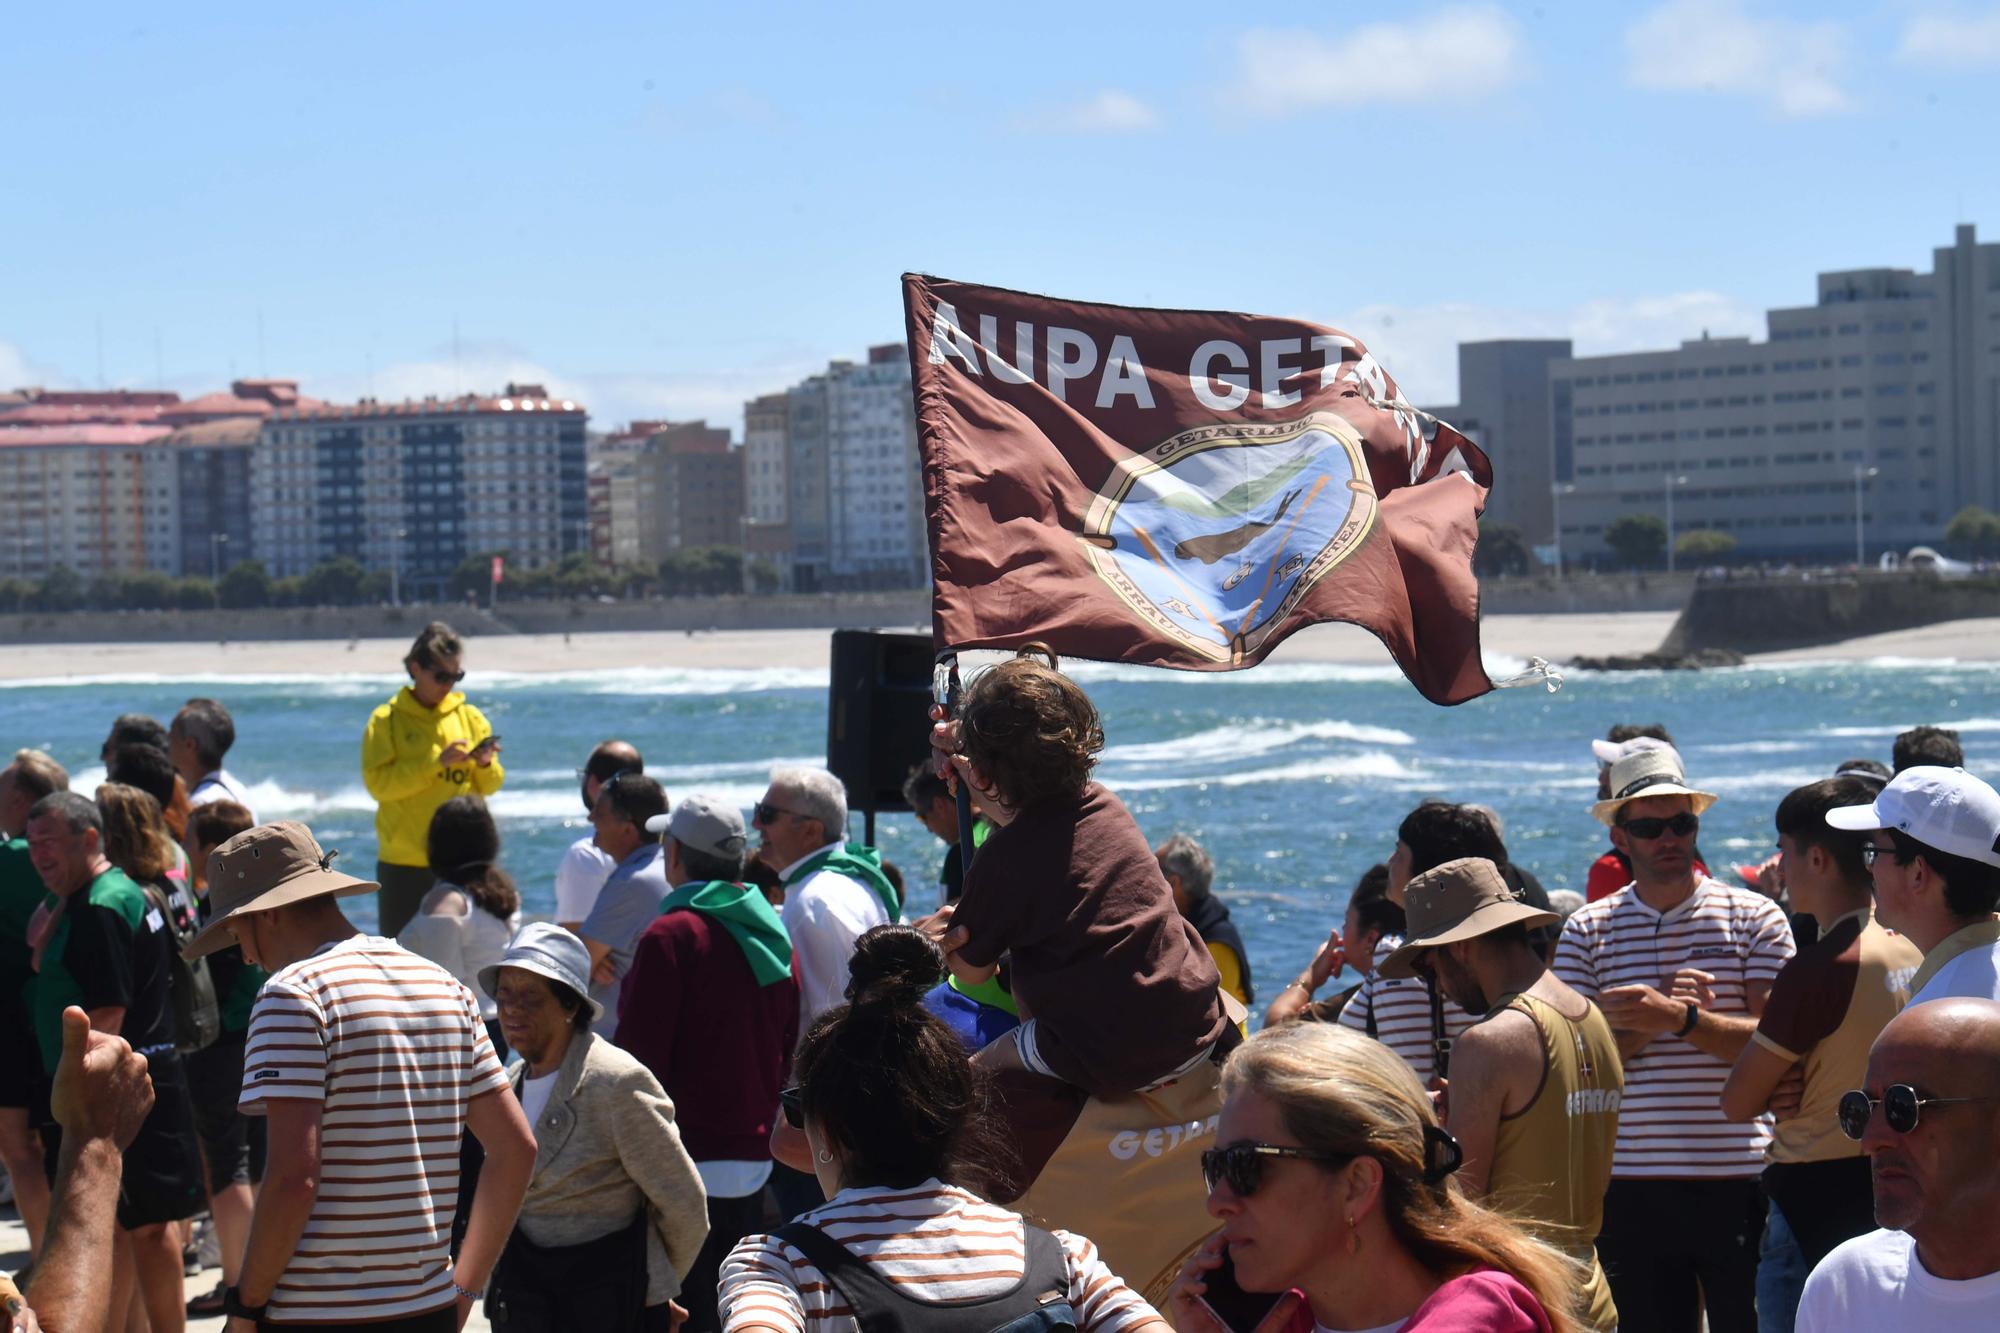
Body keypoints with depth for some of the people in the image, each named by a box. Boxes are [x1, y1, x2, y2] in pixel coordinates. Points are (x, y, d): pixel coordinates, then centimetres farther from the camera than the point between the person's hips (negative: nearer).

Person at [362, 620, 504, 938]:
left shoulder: (470, 718, 9)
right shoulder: (387, 721, 0)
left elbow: (490, 786, 10)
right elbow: (377, 783, -12)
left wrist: (485, 764, -12)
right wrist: (437, 762, -18)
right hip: (404, 863, -2)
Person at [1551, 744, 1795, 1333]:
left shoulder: (1754, 917, 4)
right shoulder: (1587, 931, 8)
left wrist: (1679, 1018, -20)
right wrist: (1654, 1015, -14)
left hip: (1739, 1180, -2)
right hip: (1632, 1185, 2)